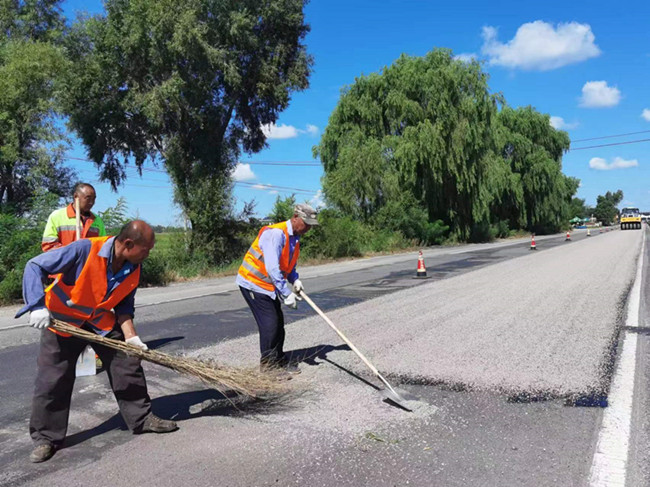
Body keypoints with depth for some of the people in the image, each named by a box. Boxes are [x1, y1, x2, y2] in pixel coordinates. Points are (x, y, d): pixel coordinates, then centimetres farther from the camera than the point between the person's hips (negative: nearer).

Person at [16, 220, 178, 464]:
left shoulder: (133, 269, -12)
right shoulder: (84, 249, -30)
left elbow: (124, 306, -1)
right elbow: (34, 266, -24)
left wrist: (131, 336, -14)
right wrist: (38, 306, -32)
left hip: (102, 322, 4)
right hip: (62, 320, -4)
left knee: (128, 367, 1)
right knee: (52, 380, 1)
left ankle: (142, 418, 17)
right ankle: (45, 437, 19)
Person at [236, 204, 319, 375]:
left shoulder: (295, 238, 8)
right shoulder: (276, 233, -23)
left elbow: (288, 266, 20)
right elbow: (272, 268, -29)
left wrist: (295, 280, 0)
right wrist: (287, 294, -27)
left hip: (269, 286, 9)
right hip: (254, 283, -9)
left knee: (278, 324, 13)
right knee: (270, 325, -8)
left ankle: (278, 360, 28)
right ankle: (268, 366, 5)